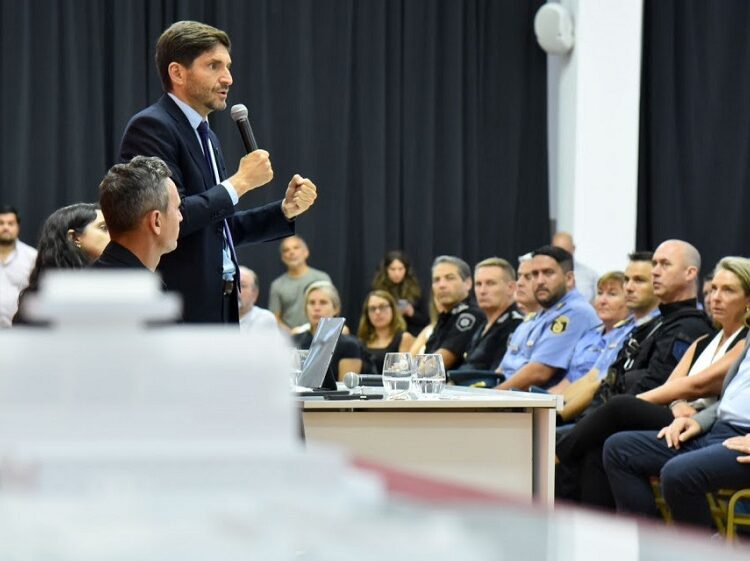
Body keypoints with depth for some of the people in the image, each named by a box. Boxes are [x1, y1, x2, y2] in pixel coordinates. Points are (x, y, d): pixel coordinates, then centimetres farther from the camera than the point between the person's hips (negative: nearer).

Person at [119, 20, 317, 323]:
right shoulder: (151, 127, -10)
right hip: (176, 310, -9)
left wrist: (286, 210, 9)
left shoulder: (206, 136, 18)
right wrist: (240, 182, -14)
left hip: (218, 306, 9)